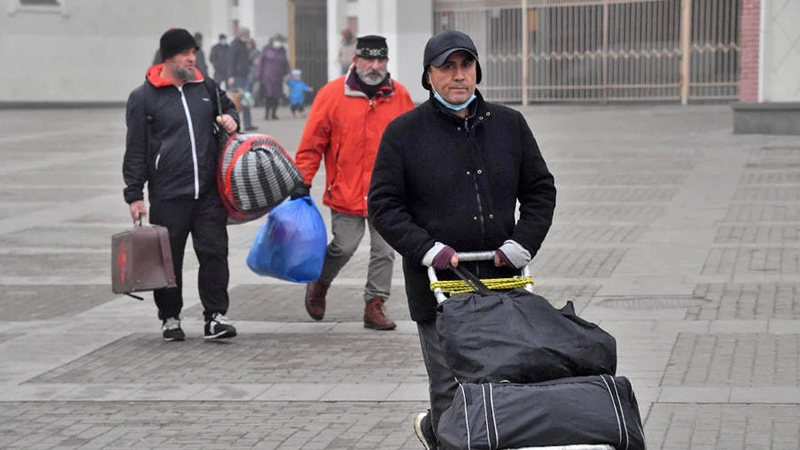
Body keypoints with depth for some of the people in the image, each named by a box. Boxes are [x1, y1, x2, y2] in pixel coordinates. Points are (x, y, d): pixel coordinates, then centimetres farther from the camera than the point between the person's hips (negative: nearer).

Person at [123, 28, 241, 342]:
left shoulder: (206, 87, 10)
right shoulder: (143, 98, -1)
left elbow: (228, 106, 30)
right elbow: (135, 150, 0)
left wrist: (230, 119, 5)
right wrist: (134, 194, -4)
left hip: (209, 192, 3)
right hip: (167, 196, -3)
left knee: (214, 252, -2)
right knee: (169, 258, 5)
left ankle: (215, 316, 5)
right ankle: (170, 317, 20)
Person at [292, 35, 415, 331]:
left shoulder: (400, 96, 4)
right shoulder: (332, 94, -4)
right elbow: (312, 143, -2)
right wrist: (302, 182, -4)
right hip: (346, 192, -2)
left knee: (384, 251, 3)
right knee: (344, 247, 3)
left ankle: (375, 306, 13)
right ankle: (319, 284, 31)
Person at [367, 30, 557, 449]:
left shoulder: (509, 124, 10)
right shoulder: (404, 132, 0)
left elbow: (540, 190, 15)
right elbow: (383, 205, -1)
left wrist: (522, 244, 0)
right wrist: (428, 250, -12)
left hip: (500, 282, 4)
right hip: (438, 286, -4)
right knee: (452, 390, -4)